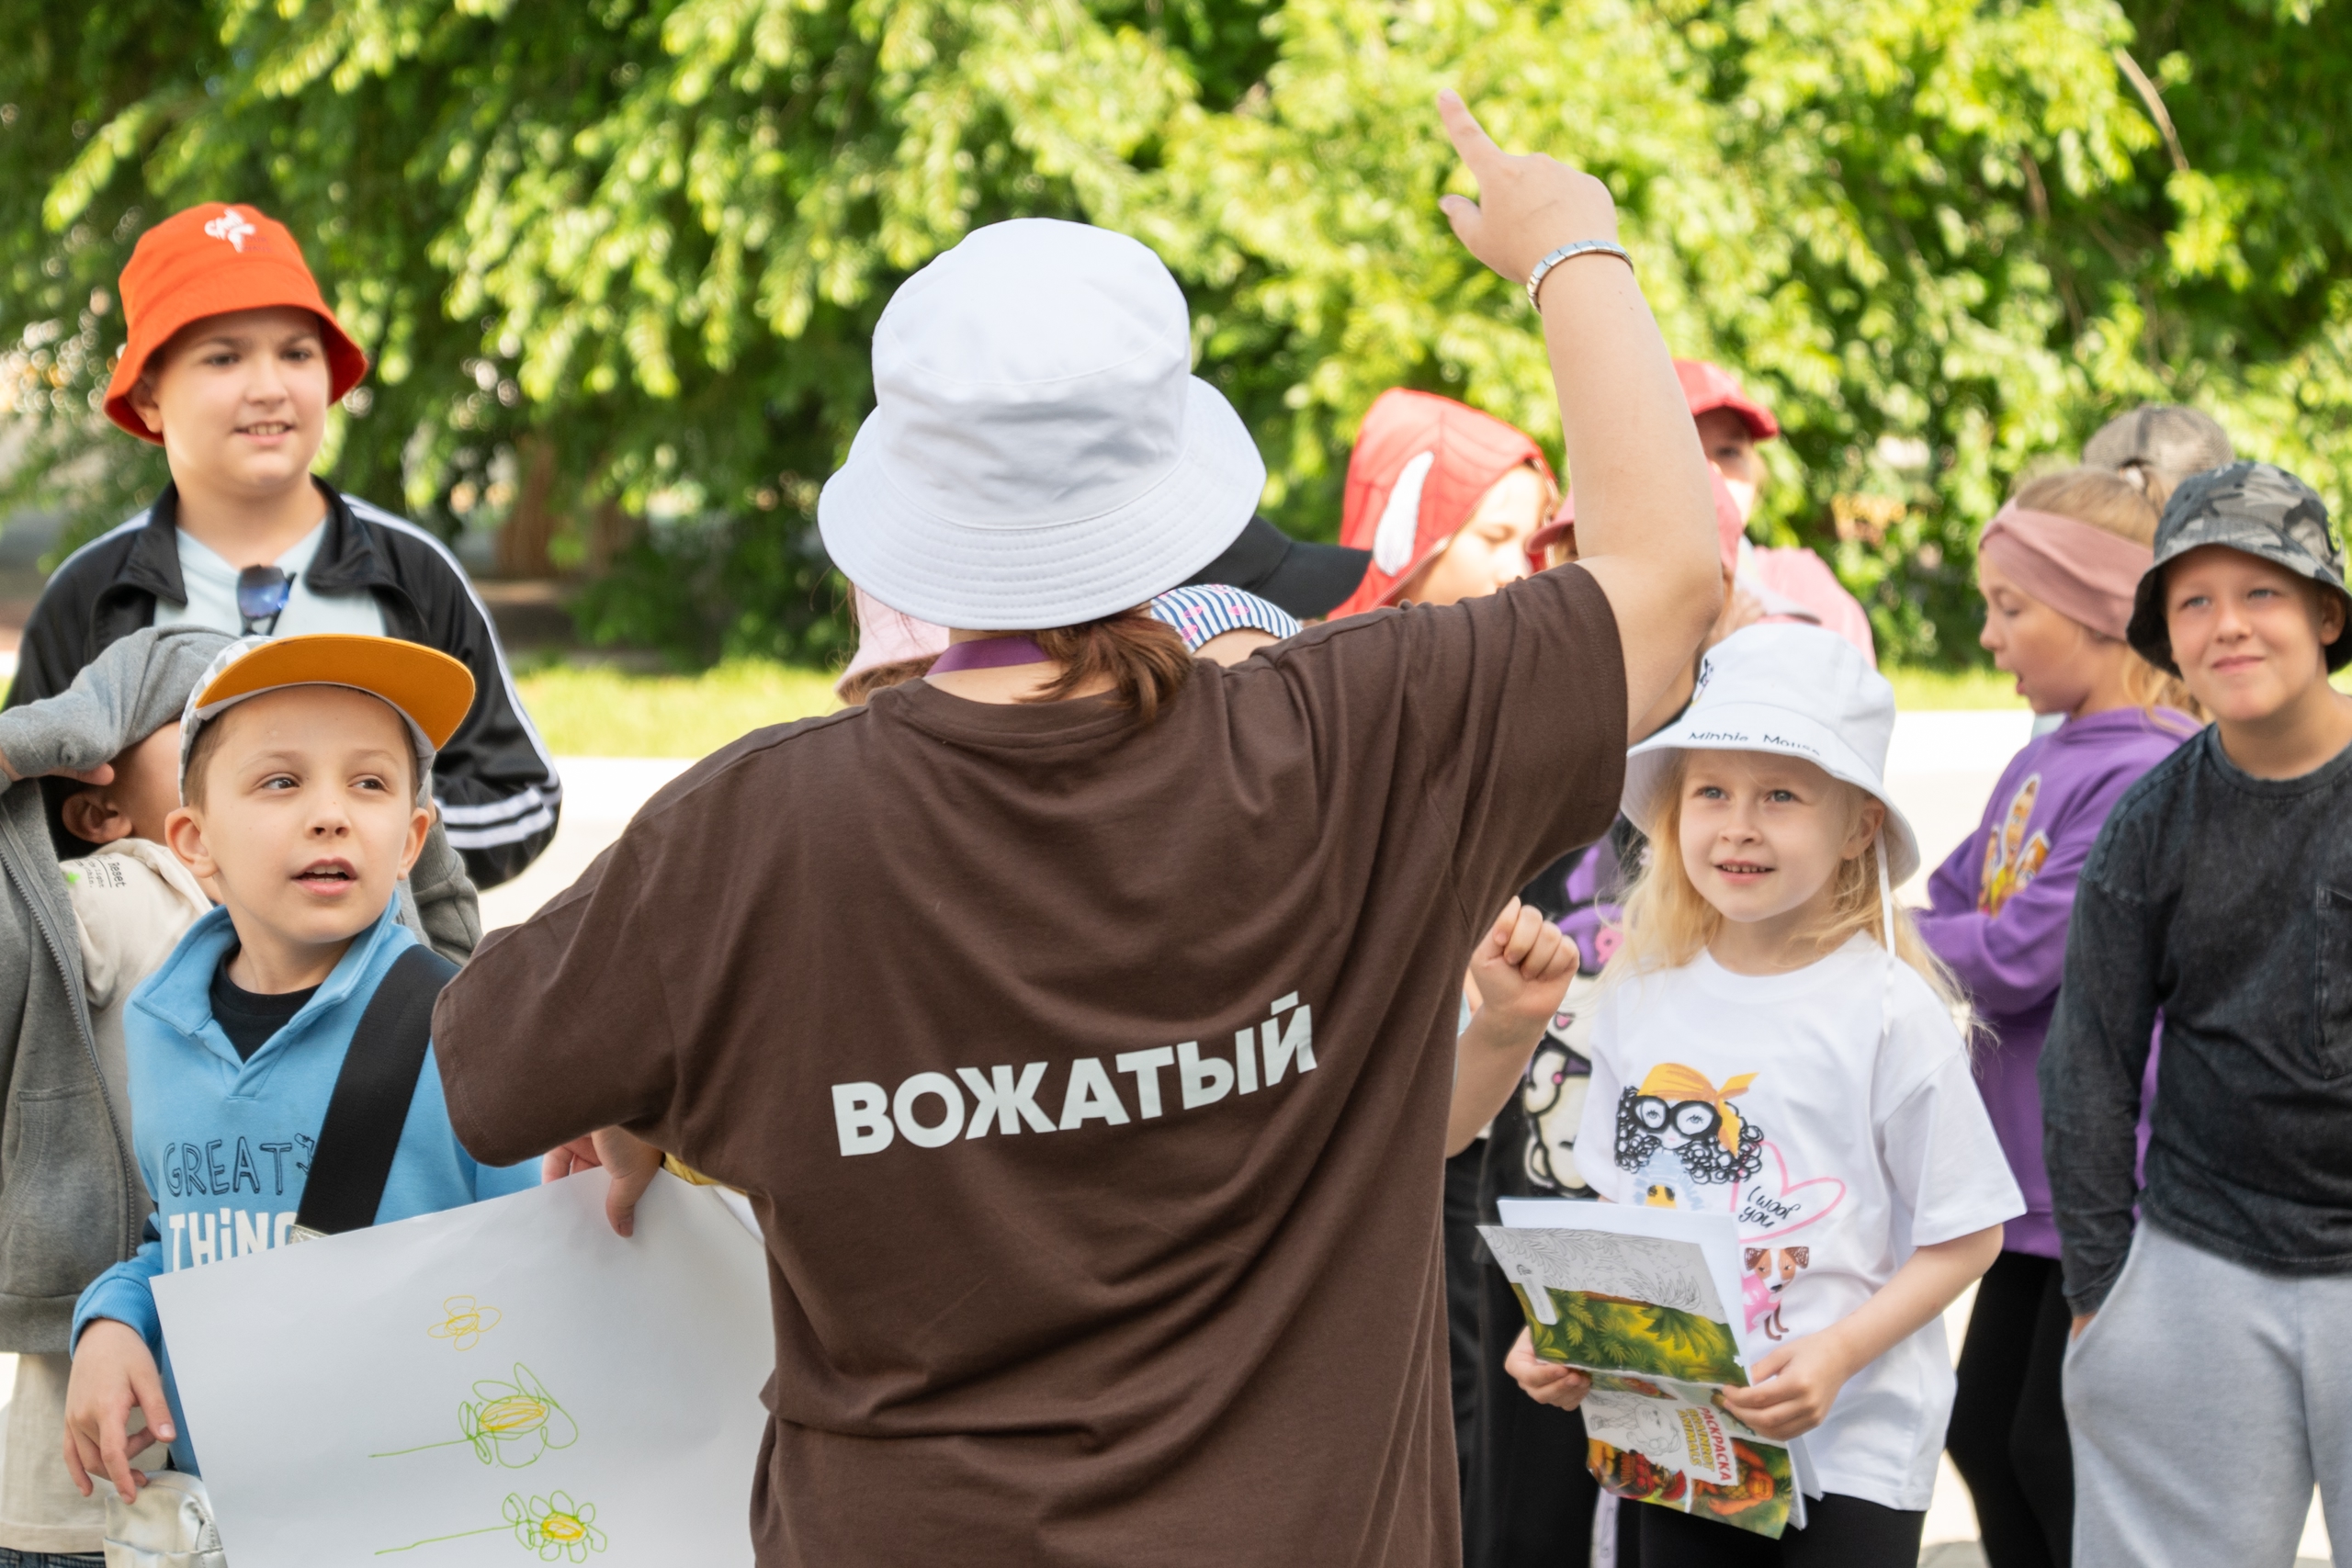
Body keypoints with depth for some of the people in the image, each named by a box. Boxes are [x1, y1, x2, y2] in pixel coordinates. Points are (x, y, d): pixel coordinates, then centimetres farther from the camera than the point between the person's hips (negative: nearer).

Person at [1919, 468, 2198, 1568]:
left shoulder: (2149, 778, -20)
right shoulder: (2044, 760, 9)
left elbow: (2016, 961, -22)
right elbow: (1951, 902, 14)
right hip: (2034, 1180, 9)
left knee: (2060, 1455, 0)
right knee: (1984, 1435, 15)